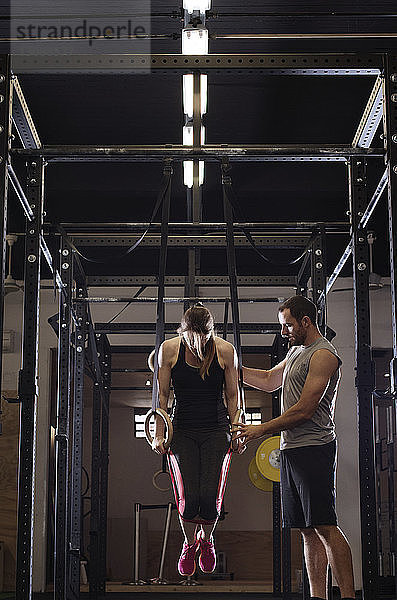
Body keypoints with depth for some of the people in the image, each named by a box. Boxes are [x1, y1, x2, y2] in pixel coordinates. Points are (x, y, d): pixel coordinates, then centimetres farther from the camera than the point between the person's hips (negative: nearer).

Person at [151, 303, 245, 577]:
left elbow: (233, 396, 4)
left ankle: (207, 540, 25)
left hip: (217, 431, 0)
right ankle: (189, 544, 20)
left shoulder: (226, 351, -5)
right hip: (182, 431, 0)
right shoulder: (169, 349, -4)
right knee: (188, 498, -12)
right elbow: (162, 394, 3)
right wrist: (159, 435, -1)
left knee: (210, 498, -9)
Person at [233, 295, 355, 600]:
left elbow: (304, 410, -15)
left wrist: (260, 430, -9)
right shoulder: (297, 351, 21)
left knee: (325, 527, -12)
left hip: (313, 449, -9)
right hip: (291, 449, 9)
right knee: (309, 531, 7)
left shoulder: (323, 355, -9)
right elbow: (270, 380, 34)